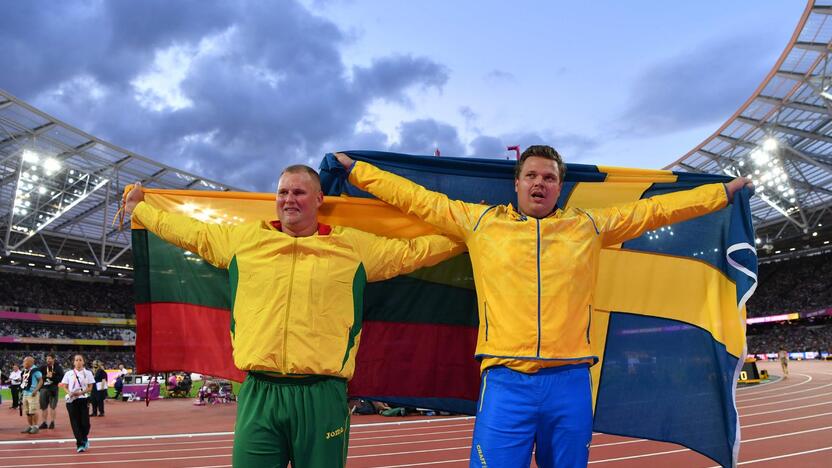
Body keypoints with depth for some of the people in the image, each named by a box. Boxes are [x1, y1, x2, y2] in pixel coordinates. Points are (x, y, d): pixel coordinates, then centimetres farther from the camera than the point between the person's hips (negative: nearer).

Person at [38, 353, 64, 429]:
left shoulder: (58, 368, -3)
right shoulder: (43, 367, 6)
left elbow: (61, 378, -10)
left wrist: (52, 377, -18)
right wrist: (46, 376, -15)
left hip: (53, 389, -3)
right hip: (44, 388, 3)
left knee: (52, 406, 1)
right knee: (44, 406, 8)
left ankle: (52, 422, 10)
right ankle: (44, 422, 17)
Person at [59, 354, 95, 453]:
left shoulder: (88, 373, 5)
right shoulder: (69, 374, 9)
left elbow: (90, 388, 2)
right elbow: (64, 386, 8)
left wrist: (81, 392, -15)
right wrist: (69, 392, -13)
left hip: (83, 399, -1)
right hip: (71, 400, 1)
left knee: (85, 422, -3)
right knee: (75, 422, -2)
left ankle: (84, 438, 25)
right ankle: (80, 444, 4)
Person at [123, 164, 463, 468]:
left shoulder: (355, 246, 6)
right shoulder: (244, 239, 11)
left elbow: (412, 252, 12)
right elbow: (190, 232, 23)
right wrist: (138, 209, 32)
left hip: (322, 396, -1)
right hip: (258, 394, 2)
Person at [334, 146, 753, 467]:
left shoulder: (589, 227, 13)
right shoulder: (480, 222, 9)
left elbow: (655, 209, 18)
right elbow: (416, 198, 13)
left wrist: (723, 192, 22)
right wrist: (354, 169, 16)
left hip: (570, 384, 2)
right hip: (505, 383, -2)